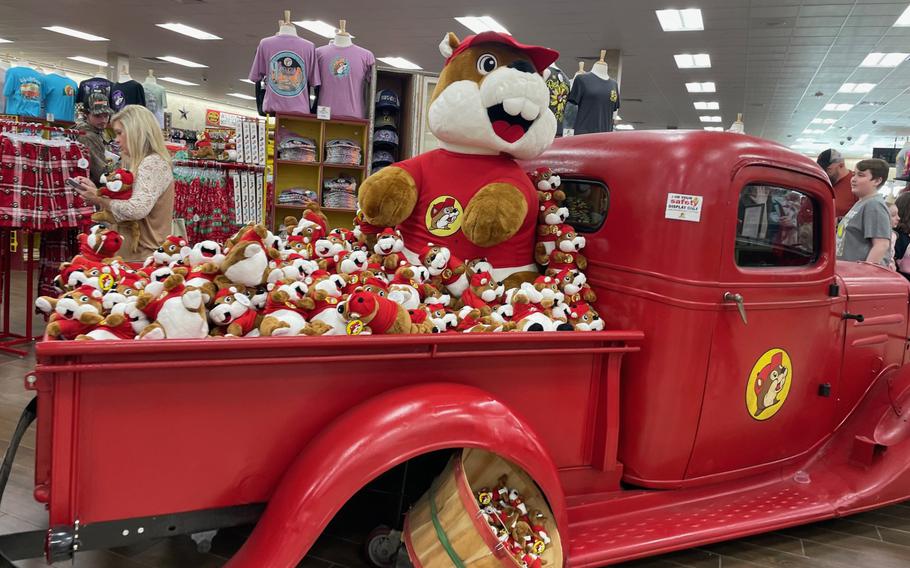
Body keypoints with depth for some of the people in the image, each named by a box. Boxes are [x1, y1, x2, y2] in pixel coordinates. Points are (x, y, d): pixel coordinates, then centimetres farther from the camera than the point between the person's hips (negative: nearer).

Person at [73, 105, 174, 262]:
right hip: (133, 253, 9)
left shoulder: (153, 163, -15)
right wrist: (96, 192, 3)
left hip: (144, 257, -9)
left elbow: (136, 210, -27)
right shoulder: (141, 164, 17)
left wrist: (99, 199, -13)